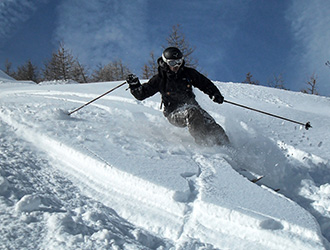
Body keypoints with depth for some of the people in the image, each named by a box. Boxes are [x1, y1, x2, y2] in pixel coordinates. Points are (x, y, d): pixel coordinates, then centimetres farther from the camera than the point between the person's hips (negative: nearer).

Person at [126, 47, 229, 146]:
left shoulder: (188, 73, 2)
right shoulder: (160, 79, -4)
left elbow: (205, 84, 12)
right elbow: (142, 94, 0)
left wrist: (214, 94, -4)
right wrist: (135, 85, -19)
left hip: (192, 107, 3)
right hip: (174, 113, -3)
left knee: (210, 124, -24)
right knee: (191, 113, -35)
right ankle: (205, 143, -36)